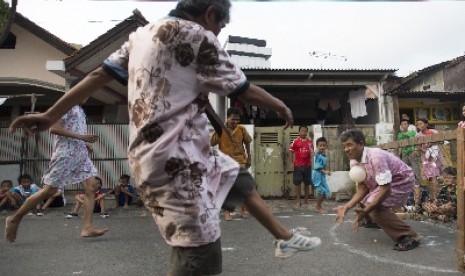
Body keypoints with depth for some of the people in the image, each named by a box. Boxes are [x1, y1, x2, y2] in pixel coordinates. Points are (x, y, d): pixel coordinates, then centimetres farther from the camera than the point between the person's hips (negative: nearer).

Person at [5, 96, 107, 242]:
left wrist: (86, 143, 8)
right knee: (49, 190, -2)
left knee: (92, 187, -6)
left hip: (81, 153, 8)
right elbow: (54, 128, -17)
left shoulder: (79, 110, 20)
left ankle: (87, 227, -8)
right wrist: (81, 137, -20)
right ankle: (15, 219, 14)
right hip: (65, 153, -8)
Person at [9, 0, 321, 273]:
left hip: (179, 152, 10)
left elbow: (100, 74, 12)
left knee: (239, 178, 23)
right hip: (175, 158, -10)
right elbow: (244, 90, -3)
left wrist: (50, 115, 14)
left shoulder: (143, 33, 15)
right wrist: (281, 106, 14)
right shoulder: (197, 35, -9)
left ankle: (286, 238, 39)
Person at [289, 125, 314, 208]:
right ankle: (298, 201, 9)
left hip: (307, 165, 2)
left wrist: (311, 153, -13)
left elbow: (312, 153, 10)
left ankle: (306, 200, 19)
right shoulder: (295, 141, -3)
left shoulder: (310, 141, 4)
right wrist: (292, 162, -4)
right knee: (297, 183, 1)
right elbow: (291, 152, 2)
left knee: (307, 183, 8)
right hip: (298, 165, -2)